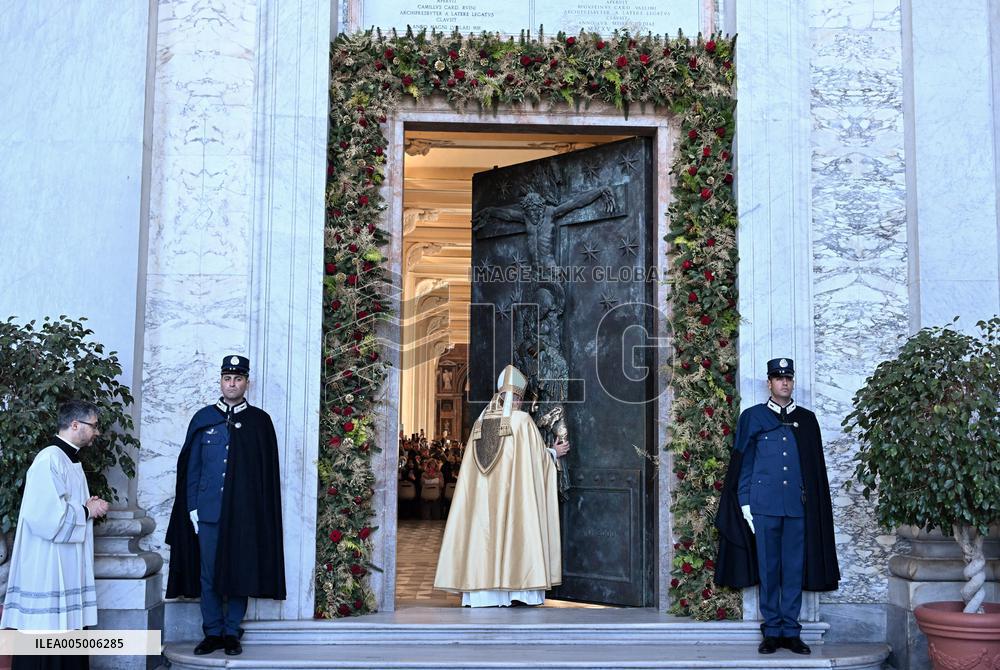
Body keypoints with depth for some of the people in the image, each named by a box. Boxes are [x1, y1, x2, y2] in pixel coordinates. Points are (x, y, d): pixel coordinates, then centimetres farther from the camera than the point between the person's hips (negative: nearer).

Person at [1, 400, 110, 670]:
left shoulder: (70, 460, 15)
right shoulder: (49, 460, -16)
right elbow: (44, 515, -24)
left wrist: (88, 506, 6)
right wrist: (87, 511, -12)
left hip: (68, 569, 10)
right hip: (48, 570, -10)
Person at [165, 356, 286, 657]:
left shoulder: (260, 421, 3)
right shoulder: (203, 418, 8)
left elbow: (269, 471, 3)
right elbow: (191, 468, 8)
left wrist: (261, 512, -2)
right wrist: (192, 508, 1)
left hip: (245, 514, -1)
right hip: (208, 511, 1)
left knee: (240, 574, 4)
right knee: (208, 575, 5)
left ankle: (232, 632, 16)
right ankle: (212, 633, 16)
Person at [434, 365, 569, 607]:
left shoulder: (481, 421, 8)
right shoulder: (522, 420, -5)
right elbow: (537, 457, 1)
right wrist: (554, 453, 20)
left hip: (482, 493, 4)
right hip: (514, 490, -4)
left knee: (483, 532, 4)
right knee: (515, 530, 0)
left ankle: (484, 593, 2)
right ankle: (518, 590, -2)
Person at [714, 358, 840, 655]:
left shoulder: (807, 419, 11)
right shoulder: (752, 417, 6)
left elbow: (816, 468, 12)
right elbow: (743, 464, 4)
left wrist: (814, 504, 6)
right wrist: (744, 505, -2)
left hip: (798, 507, 2)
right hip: (764, 505, -1)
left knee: (795, 570, 4)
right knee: (768, 569, 3)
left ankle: (790, 631, 12)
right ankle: (772, 631, 11)